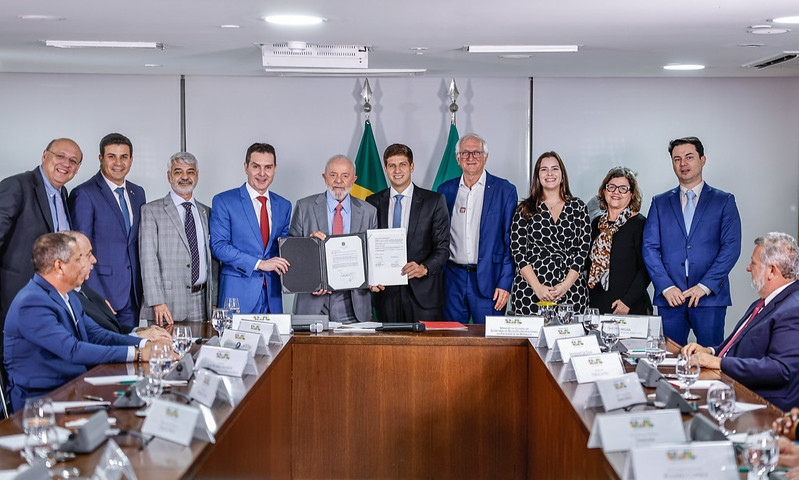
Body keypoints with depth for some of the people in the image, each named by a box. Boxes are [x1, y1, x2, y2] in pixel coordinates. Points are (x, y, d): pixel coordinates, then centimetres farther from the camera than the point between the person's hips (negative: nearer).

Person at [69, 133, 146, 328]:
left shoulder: (138, 193, 14)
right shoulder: (84, 194, -8)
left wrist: (143, 287, 10)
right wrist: (94, 296, -17)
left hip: (133, 296, 6)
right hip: (102, 291, -6)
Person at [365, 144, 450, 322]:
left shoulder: (435, 201, 3)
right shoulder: (373, 203, 10)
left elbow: (442, 247, 0)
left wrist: (424, 268, -18)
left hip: (423, 293, -2)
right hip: (386, 291, 2)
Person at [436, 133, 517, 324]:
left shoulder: (504, 190, 0)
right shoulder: (445, 190, 10)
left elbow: (511, 242, -2)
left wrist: (505, 283, -9)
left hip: (488, 280, -3)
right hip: (453, 280, 3)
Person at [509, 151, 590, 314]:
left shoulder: (578, 207, 10)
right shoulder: (525, 209, 8)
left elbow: (584, 249, 5)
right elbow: (518, 250, 2)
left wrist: (566, 285, -8)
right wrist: (537, 287, -11)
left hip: (571, 291, 1)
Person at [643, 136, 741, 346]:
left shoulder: (724, 201, 8)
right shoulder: (660, 203, 14)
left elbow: (731, 247, -1)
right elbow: (650, 248, 6)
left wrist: (704, 286, -12)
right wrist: (666, 286, -8)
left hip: (710, 297, -2)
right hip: (670, 298, 2)